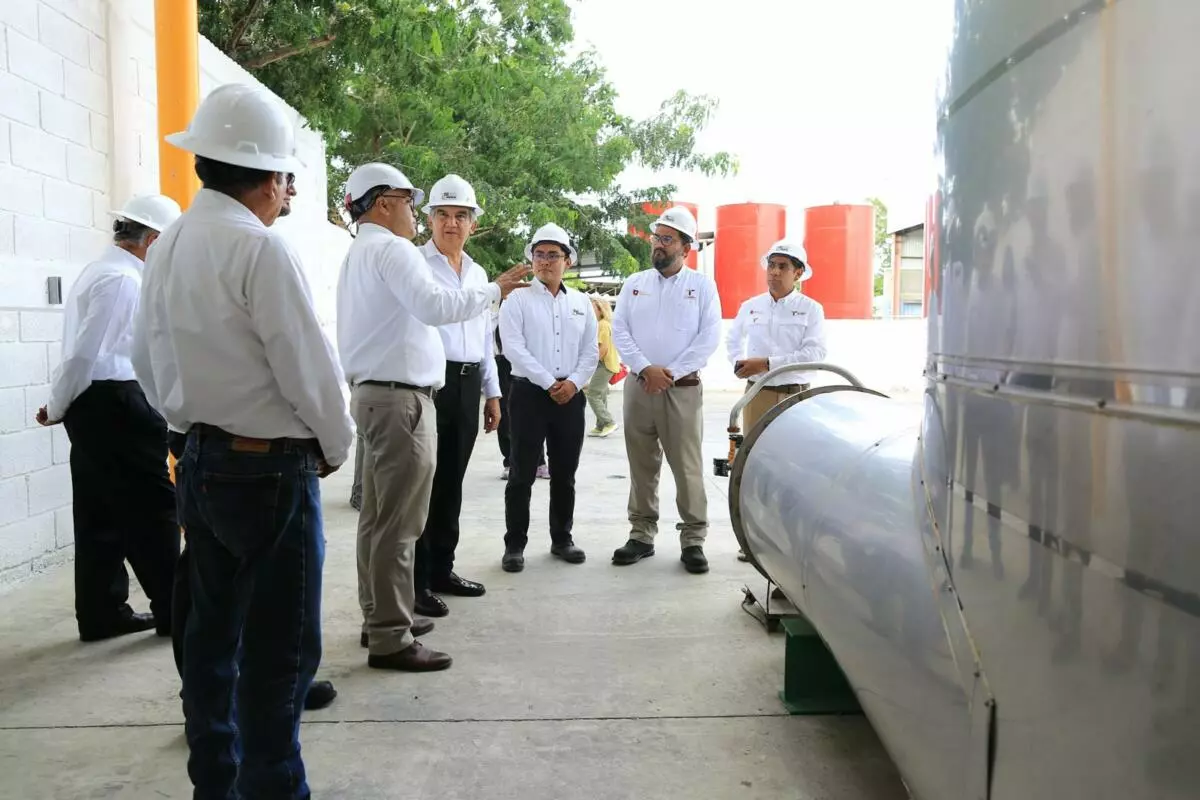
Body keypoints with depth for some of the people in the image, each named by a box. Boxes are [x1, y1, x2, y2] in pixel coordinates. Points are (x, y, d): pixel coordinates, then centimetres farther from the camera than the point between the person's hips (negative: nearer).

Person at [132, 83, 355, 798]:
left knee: (212, 630, 18)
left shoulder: (167, 248, 7)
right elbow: (308, 365, -17)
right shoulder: (260, 248, -18)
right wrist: (335, 446, -1)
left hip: (202, 463, 9)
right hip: (271, 469, -9)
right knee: (280, 650, 2)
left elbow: (150, 361, 14)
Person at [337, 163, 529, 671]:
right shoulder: (391, 249, -12)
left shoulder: (358, 255, 20)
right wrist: (496, 289, -16)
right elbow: (435, 306, -26)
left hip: (374, 393, 11)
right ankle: (390, 638, -1)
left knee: (378, 516, 15)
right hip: (401, 398, -11)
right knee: (399, 523, -7)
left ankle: (379, 617, 25)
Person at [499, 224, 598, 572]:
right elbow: (514, 348, -11)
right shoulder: (517, 299, 0)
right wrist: (549, 383, -14)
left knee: (565, 475, 11)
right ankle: (514, 545, 9)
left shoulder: (581, 302, 12)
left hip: (570, 396, 4)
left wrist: (573, 383, -8)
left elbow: (590, 351, 8)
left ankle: (562, 539, 23)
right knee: (522, 474, 0)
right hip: (529, 393, -3)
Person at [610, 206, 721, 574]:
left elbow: (709, 337, -4)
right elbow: (619, 331, 3)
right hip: (639, 387, 3)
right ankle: (642, 535, 17)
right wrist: (646, 368, -12)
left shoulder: (701, 285, 4)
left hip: (683, 389, -3)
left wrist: (672, 372, -12)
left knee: (688, 468, -3)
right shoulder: (634, 284, 11)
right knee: (642, 466, 8)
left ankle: (693, 540, 5)